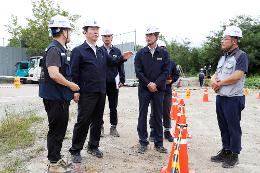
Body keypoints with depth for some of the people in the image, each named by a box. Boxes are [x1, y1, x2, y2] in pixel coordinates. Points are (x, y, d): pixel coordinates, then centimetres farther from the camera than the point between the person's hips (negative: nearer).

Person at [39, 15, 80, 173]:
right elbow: (54, 74, -27)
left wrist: (70, 86, 17)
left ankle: (56, 158, 33)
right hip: (55, 98, -10)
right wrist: (71, 85, -16)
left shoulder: (61, 49, 15)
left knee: (60, 129, 18)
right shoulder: (54, 49, -17)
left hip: (60, 97, 10)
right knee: (56, 130, 0)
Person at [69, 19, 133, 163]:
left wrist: (122, 58, -4)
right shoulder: (78, 51, -4)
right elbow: (74, 72, -8)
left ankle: (93, 146, 29)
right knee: (83, 122, -1)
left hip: (101, 92, 6)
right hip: (86, 93, -6)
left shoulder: (102, 52, 14)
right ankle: (75, 151, 13)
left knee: (97, 121, 14)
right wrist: (75, 90, -14)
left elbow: (112, 62, 15)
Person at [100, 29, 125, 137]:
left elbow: (120, 66, 9)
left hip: (113, 83, 2)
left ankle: (113, 127, 18)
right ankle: (100, 127, 18)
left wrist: (122, 80, 2)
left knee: (113, 107, 8)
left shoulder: (117, 51, 9)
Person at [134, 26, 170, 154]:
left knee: (158, 116, 7)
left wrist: (156, 84, -12)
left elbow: (166, 71, -1)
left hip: (158, 88, 0)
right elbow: (138, 71, -2)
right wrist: (148, 83, -11)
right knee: (142, 115, 2)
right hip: (144, 88, 0)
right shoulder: (140, 53, 4)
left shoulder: (163, 53, 4)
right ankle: (143, 142, 13)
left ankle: (159, 143, 17)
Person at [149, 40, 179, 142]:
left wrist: (171, 80, -4)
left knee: (167, 113, 10)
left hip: (167, 91, 3)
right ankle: (153, 131, 18)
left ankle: (167, 131, 24)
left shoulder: (171, 63, 7)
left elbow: (176, 75, 14)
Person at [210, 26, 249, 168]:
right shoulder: (223, 57, 15)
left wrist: (219, 83, -10)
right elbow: (215, 74, 16)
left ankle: (234, 155, 17)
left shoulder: (241, 56, -9)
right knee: (223, 127, 15)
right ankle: (225, 151, 28)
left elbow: (236, 76, -21)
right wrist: (213, 80, -8)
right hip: (220, 97, 8)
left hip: (233, 99, -7)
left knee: (233, 128, 4)